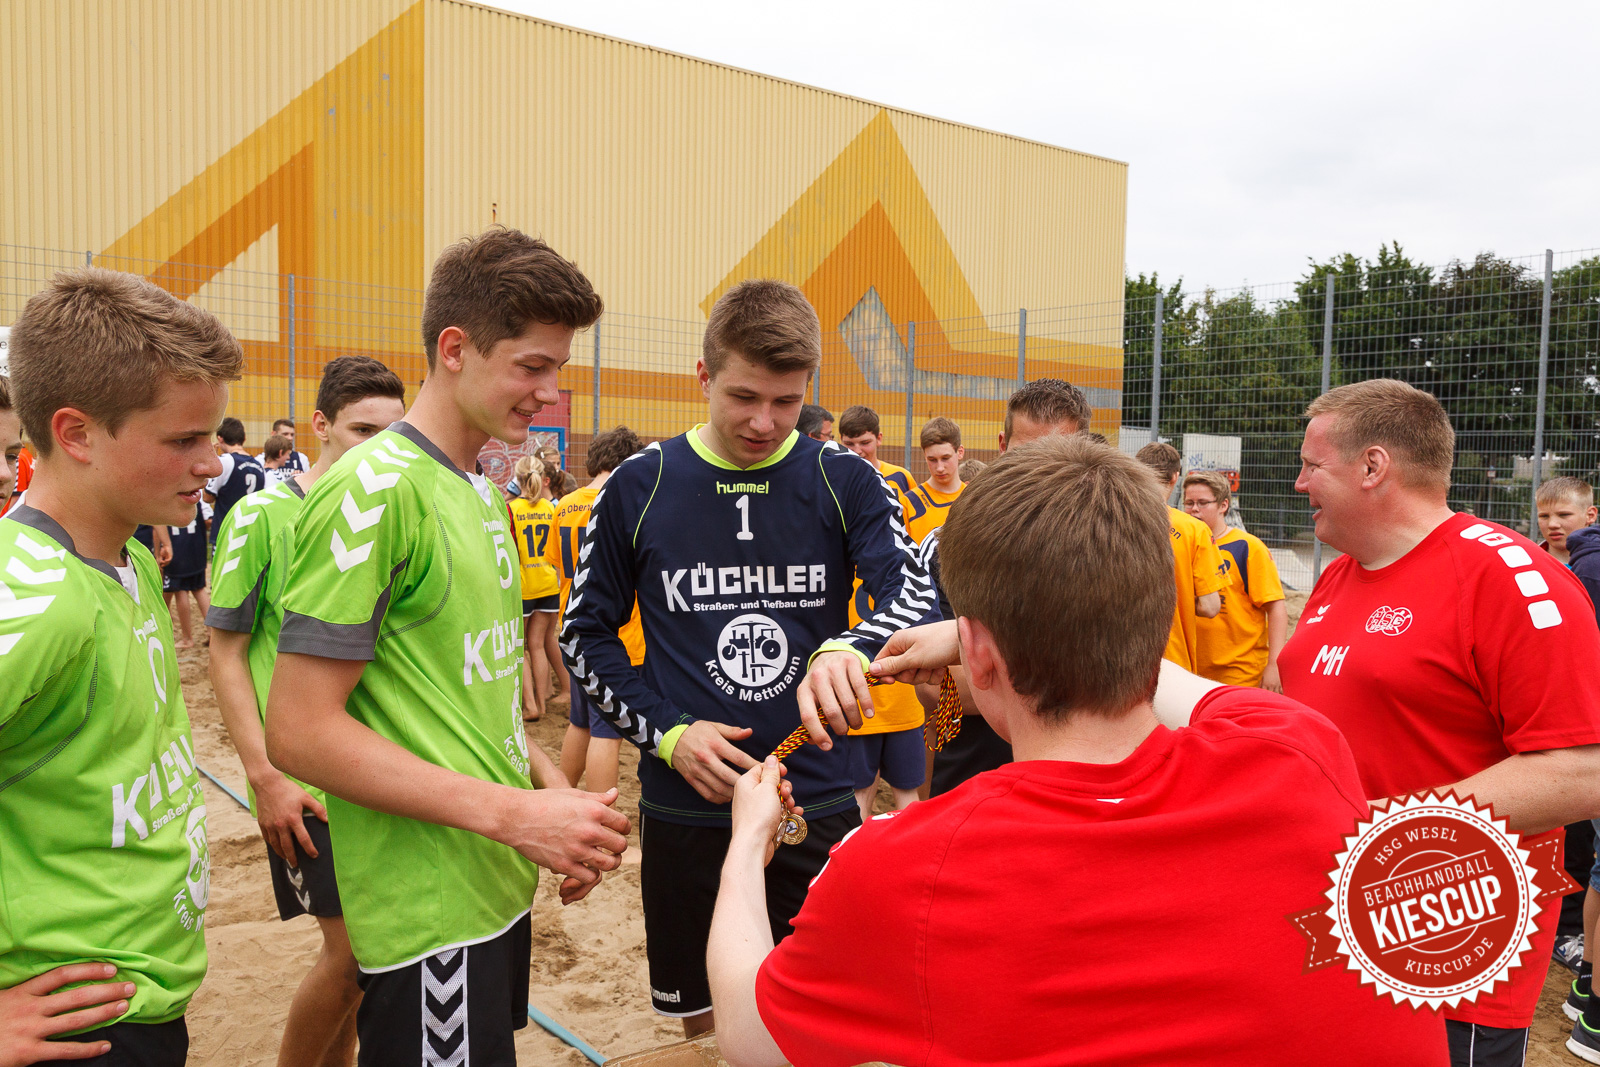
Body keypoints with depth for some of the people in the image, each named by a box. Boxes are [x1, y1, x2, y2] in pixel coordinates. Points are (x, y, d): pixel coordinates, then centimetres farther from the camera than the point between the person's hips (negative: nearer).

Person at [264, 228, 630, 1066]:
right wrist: (513, 813, -22)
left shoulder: (480, 493, 10)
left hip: (498, 886, 9)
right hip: (429, 914, -9)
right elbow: (299, 730, -21)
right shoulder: (374, 488, -18)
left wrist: (553, 787, 2)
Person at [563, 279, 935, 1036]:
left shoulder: (845, 482, -3)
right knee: (703, 1021, 16)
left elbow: (917, 593, -15)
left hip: (818, 807, 0)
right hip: (685, 810, 1)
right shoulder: (639, 487, -2)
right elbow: (585, 633, 4)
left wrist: (851, 650, -37)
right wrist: (667, 732, -9)